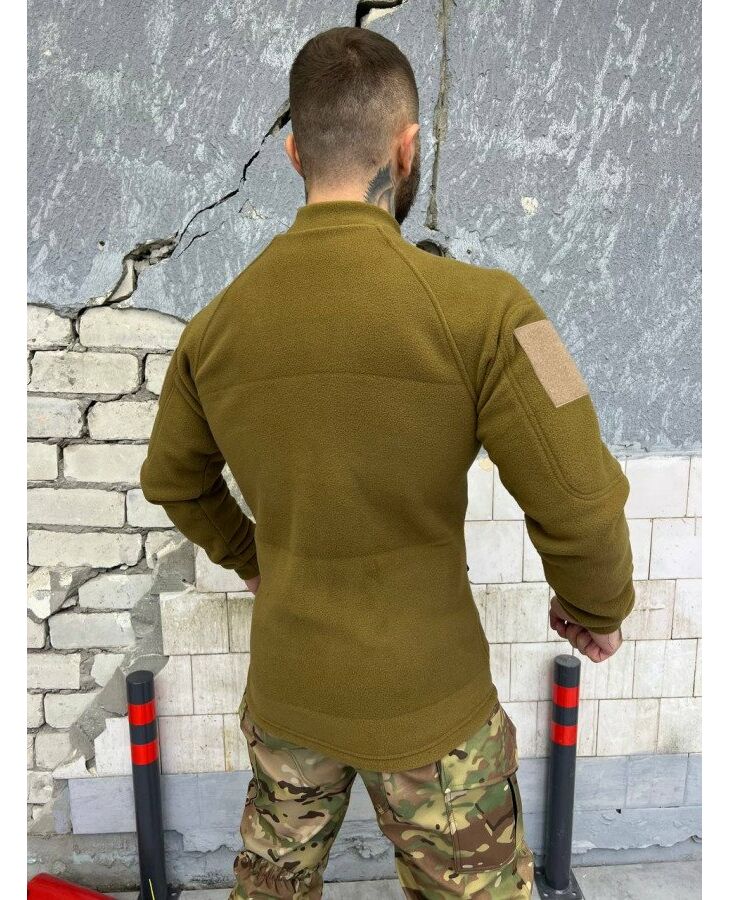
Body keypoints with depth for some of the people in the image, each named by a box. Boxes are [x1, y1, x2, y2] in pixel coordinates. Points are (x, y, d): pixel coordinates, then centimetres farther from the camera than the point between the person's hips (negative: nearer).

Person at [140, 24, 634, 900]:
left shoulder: (216, 324, -7)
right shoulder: (479, 307, -23)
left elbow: (174, 479, 7)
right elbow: (580, 505, -21)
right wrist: (597, 605, 2)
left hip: (285, 685, 5)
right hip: (426, 697, -4)